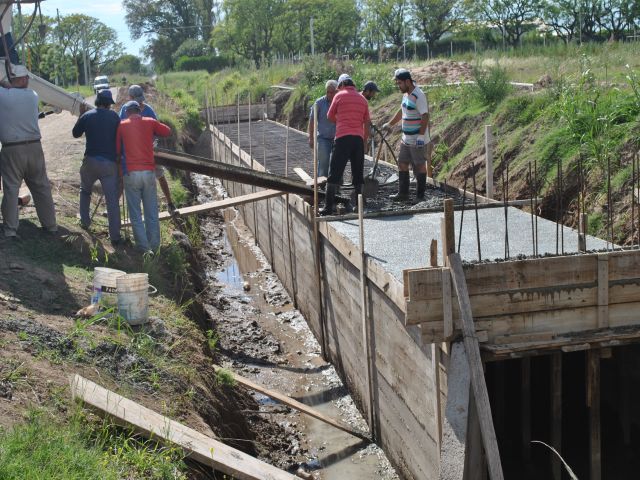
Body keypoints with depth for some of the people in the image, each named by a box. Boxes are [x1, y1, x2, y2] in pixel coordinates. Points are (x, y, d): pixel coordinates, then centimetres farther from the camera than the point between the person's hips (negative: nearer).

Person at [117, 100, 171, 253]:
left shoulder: (122, 126, 4)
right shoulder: (150, 122, 6)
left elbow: (117, 150, 6)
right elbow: (167, 131, 19)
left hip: (131, 173, -1)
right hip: (149, 171, 2)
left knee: (135, 213, 4)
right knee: (151, 212, 9)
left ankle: (144, 247, 2)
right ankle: (154, 246, 13)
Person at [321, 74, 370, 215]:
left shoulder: (340, 95, 2)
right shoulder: (362, 99, 14)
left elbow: (330, 116, 13)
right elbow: (367, 124, 15)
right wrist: (365, 142, 22)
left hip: (343, 137, -4)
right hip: (358, 138, 4)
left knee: (334, 172, -3)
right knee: (358, 173, 11)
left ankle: (328, 207, -8)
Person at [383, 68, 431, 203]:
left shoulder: (419, 96, -18)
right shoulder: (406, 94, 11)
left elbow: (425, 117, -22)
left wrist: (421, 136, -25)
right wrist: (389, 124, 29)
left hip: (418, 140, -9)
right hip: (406, 139, 9)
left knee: (420, 166, 0)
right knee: (402, 164, 10)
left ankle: (420, 195, 7)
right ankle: (403, 194, 16)